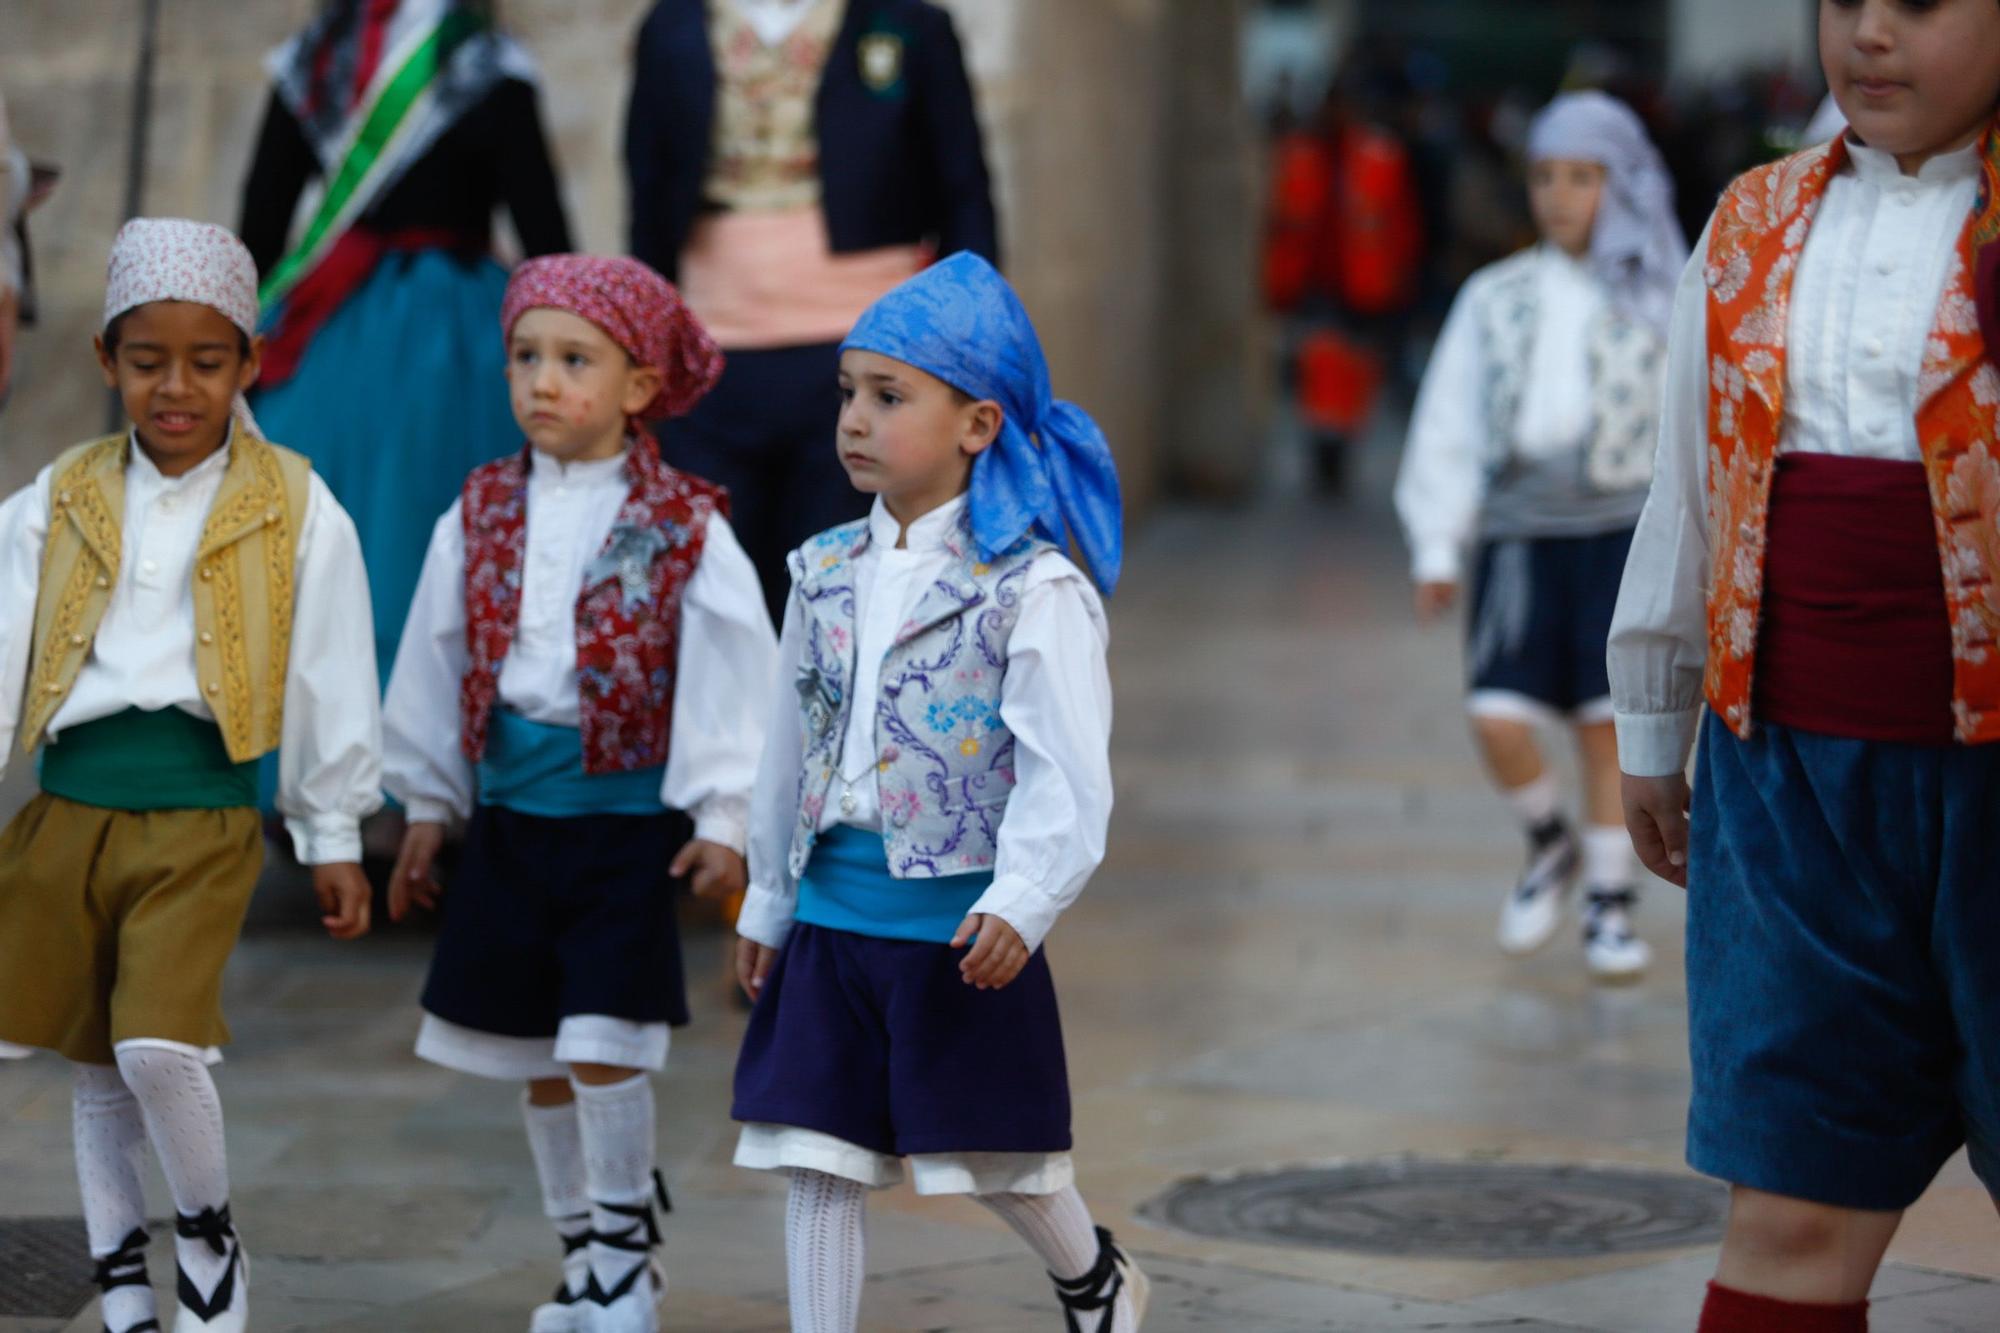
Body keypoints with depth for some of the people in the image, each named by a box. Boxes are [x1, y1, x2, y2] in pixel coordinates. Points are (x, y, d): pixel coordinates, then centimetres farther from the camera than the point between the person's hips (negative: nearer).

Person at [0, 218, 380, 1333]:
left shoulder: (295, 510, 0)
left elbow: (331, 678, 5)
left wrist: (334, 838, 8)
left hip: (201, 819, -3)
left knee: (160, 1043, -18)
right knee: (98, 1067, 11)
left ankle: (210, 1236, 8)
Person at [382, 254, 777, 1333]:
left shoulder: (685, 528, -7)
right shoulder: (481, 515, 4)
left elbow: (733, 675, -6)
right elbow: (436, 661, 11)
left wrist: (723, 819, -10)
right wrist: (425, 807, 13)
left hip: (625, 816, -4)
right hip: (509, 810, 4)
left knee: (603, 1048, -11)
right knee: (538, 1061, 11)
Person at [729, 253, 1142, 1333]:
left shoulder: (1032, 589, -12)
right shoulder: (827, 574, 7)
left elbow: (1065, 770, -16)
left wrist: (1020, 900, -28)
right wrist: (768, 902, 19)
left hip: (960, 928, -5)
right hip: (831, 918, 5)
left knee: (997, 1160, 8)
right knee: (818, 1162, 5)